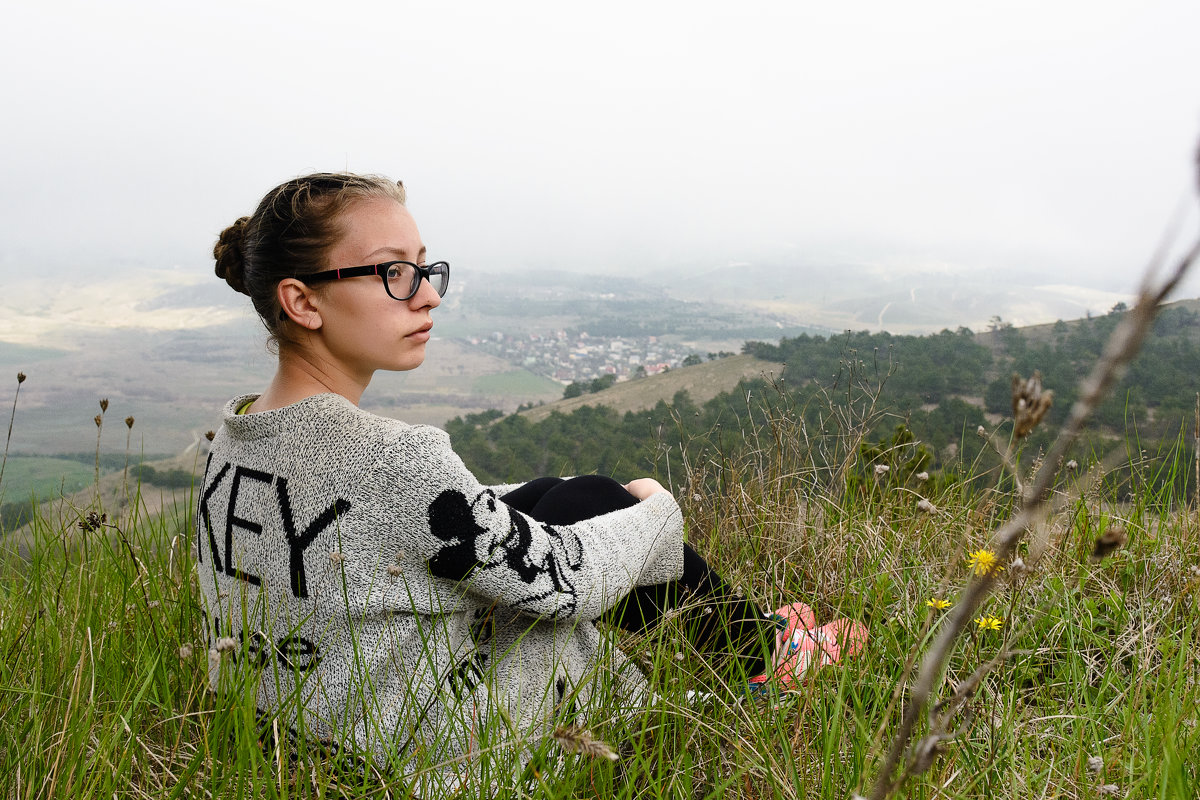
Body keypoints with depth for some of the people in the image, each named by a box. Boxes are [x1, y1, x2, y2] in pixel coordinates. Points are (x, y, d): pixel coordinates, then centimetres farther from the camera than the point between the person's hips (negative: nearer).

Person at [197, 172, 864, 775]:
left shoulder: (232, 440, -3)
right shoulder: (390, 460, -31)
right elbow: (563, 581, -20)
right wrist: (656, 508, 1)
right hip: (427, 743, -8)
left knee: (557, 496, 14)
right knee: (594, 501, 3)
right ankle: (762, 649, 28)